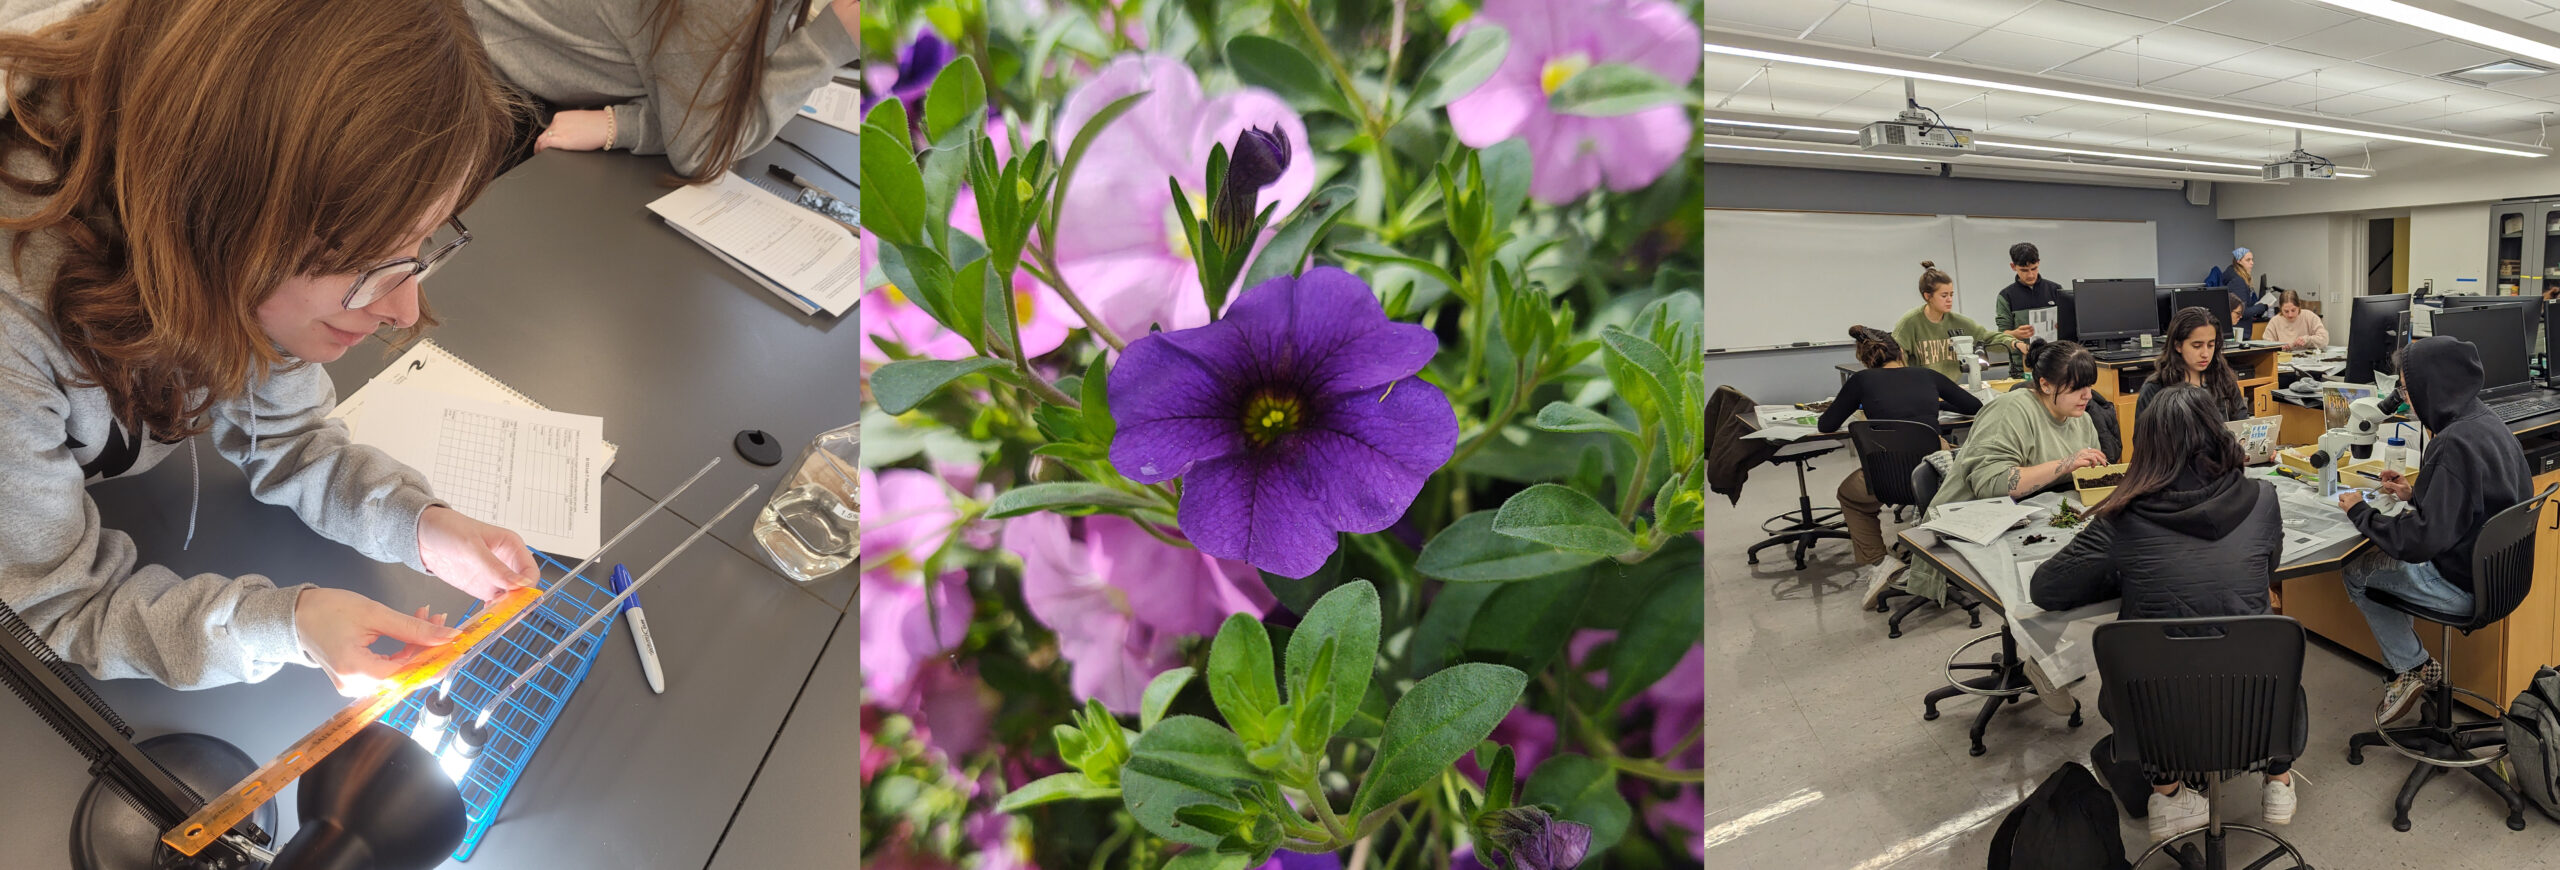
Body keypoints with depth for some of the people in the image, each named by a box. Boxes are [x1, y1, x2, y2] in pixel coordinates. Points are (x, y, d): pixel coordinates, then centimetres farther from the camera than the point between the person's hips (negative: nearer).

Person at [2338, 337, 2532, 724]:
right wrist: (2415, 494, 9)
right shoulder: (2487, 423, 1)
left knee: (2357, 572, 7)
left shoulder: (2455, 445, -29)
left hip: (2464, 585, -9)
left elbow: (2420, 541, -30)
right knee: (2379, 559, 22)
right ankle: (2411, 667, 24)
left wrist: (2360, 512, -17)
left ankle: (2412, 666, 19)